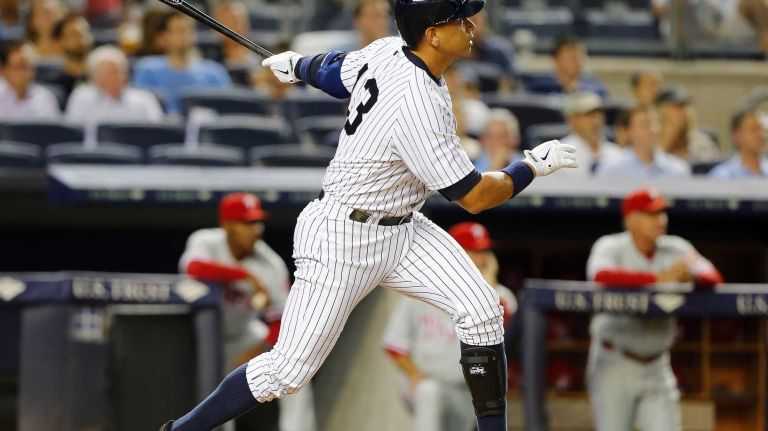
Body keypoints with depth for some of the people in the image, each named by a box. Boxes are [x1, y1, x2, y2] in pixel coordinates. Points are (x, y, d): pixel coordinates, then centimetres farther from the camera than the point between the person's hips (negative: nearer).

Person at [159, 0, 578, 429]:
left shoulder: (390, 51, -4)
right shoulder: (418, 105, -30)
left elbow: (336, 71, 18)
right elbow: (474, 196, -23)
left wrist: (298, 65, 40)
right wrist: (534, 166, -8)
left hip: (401, 229, 9)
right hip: (345, 238, -9)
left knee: (482, 310, -8)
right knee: (289, 370, -5)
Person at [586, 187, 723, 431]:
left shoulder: (677, 250, 3)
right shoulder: (610, 247, -10)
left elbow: (714, 278, -8)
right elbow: (601, 275, -32)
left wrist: (690, 276, -32)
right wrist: (658, 278, -37)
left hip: (656, 366, 4)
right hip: (614, 365, -4)